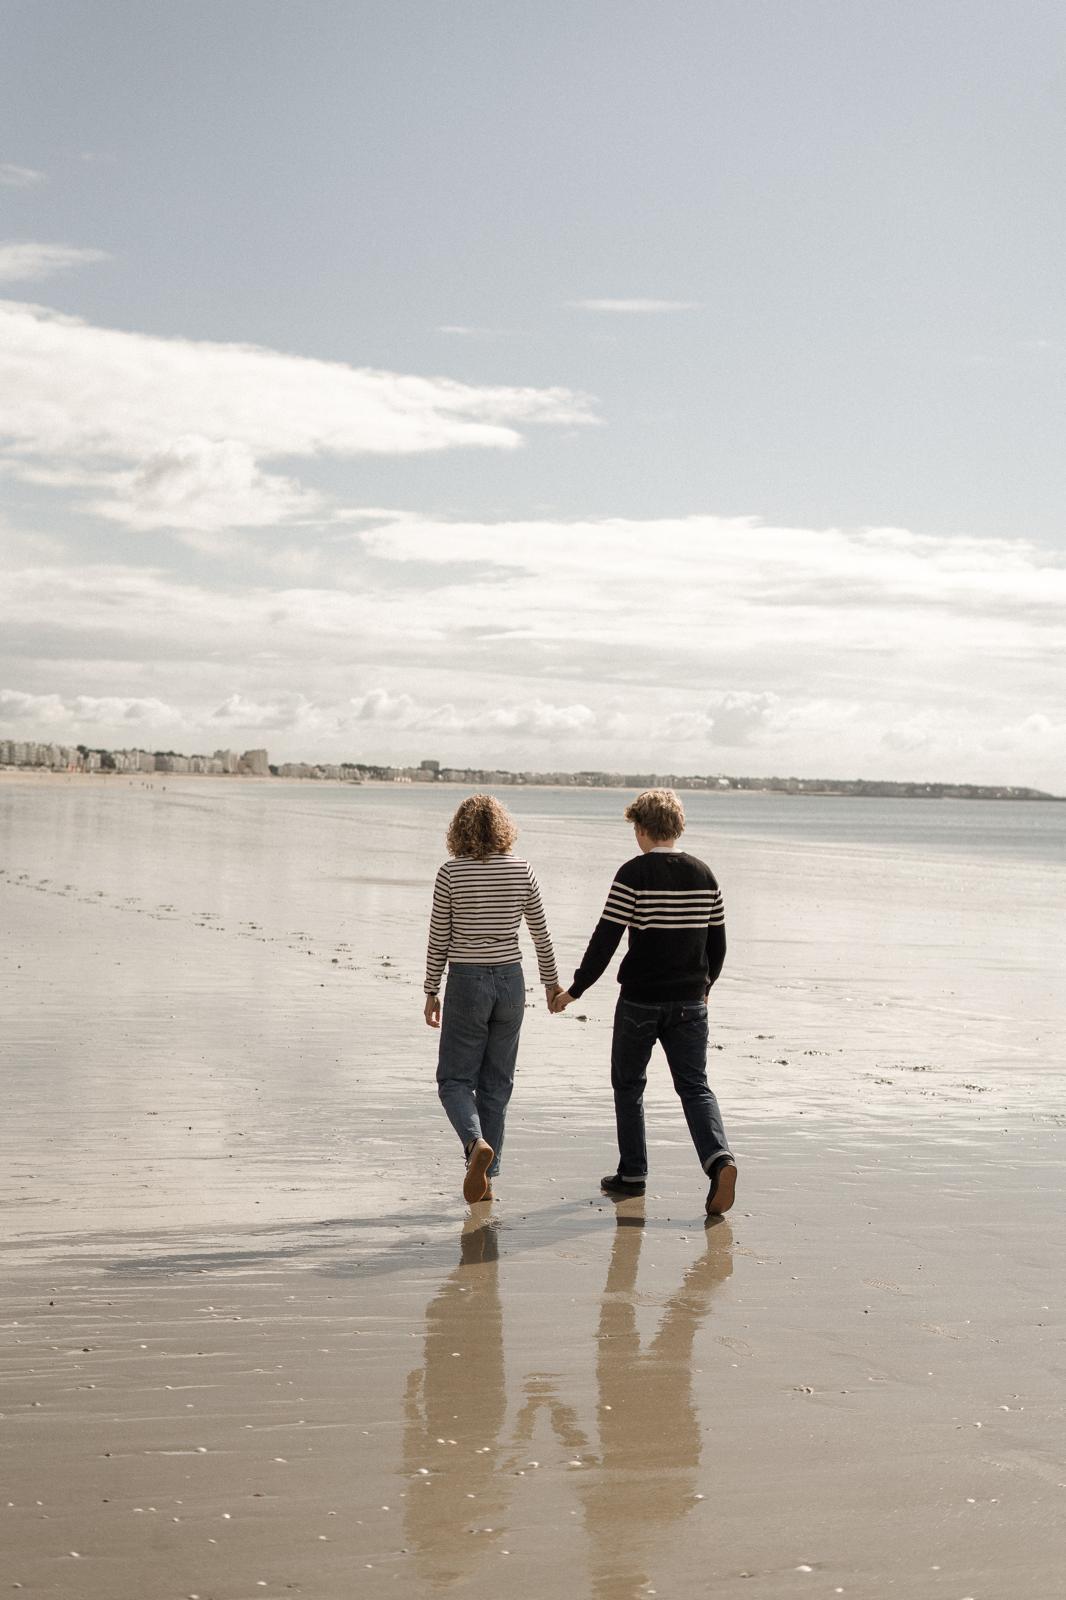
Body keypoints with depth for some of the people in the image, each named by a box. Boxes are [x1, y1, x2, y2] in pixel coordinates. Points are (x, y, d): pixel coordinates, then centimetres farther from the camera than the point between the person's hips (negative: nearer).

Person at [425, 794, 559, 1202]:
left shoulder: (451, 873, -8)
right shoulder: (521, 870, -1)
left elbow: (439, 939, -4)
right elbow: (541, 933, 6)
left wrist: (431, 991, 6)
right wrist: (551, 982, 18)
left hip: (466, 982, -3)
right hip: (510, 980, 3)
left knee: (455, 1080, 7)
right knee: (496, 1084, 12)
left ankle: (477, 1143, -21)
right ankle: (485, 1178, 14)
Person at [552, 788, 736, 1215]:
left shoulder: (634, 873, -11)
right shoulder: (703, 875, 4)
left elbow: (605, 939, -12)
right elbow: (717, 943, 11)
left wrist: (575, 989, -3)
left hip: (640, 1001, -3)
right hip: (689, 1002, 4)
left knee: (629, 1084, 13)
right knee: (695, 1087, 5)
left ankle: (632, 1173, 18)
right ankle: (719, 1158, -18)